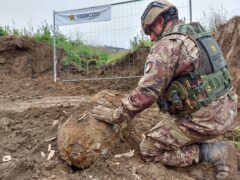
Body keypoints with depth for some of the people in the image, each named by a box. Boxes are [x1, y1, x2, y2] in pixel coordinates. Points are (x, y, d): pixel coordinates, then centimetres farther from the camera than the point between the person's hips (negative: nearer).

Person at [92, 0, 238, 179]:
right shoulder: (198, 34, 13)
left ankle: (215, 152, -4)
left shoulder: (167, 45, -16)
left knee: (149, 150, 3)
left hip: (203, 118, -10)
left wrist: (115, 115, -9)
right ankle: (211, 143, 14)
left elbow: (146, 92, -21)